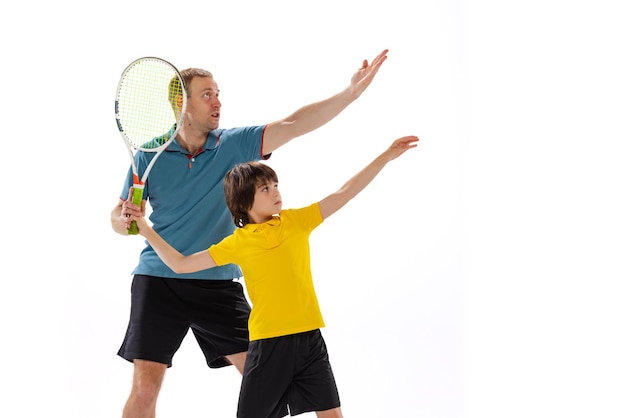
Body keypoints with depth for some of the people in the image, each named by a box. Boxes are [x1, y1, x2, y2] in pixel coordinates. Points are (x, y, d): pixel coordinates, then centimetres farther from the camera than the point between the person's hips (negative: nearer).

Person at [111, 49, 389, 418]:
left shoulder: (234, 145, 1)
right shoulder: (149, 155, -1)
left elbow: (292, 124, -8)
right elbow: (118, 219, 6)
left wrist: (352, 91, -19)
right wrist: (125, 218, -19)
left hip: (219, 282, 2)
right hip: (159, 280, -2)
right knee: (145, 387, -7)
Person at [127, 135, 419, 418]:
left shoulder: (296, 221, 5)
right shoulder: (238, 242, 1)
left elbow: (344, 193, 2)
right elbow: (181, 264, 4)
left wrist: (386, 157, -4)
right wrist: (147, 231, 0)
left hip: (309, 337, 1)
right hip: (267, 343, -1)